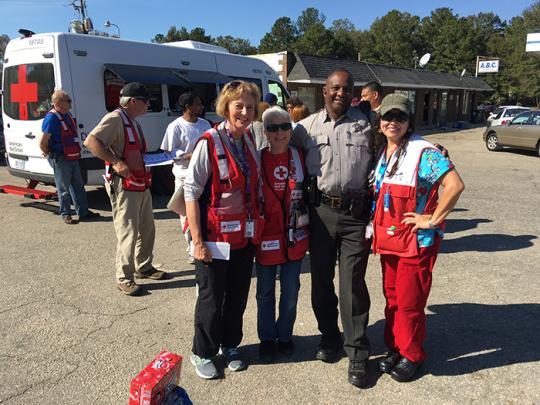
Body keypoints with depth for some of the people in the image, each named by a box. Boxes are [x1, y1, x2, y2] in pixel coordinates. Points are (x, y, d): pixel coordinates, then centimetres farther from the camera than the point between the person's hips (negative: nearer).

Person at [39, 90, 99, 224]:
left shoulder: (67, 115, 9)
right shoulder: (51, 118, -17)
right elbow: (42, 143, -18)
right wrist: (52, 155, -4)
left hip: (73, 157, 8)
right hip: (61, 160, -8)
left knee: (78, 186, 13)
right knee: (64, 189, 3)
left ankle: (83, 212, 23)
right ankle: (66, 215, 17)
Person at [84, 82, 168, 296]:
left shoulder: (133, 122, 17)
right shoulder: (115, 119, -13)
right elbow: (91, 141, -24)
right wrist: (116, 162, -29)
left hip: (142, 185, 10)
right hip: (124, 185, -10)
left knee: (147, 229, 18)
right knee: (128, 233, -5)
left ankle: (143, 267, 34)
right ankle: (124, 279, 7)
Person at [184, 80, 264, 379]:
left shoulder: (249, 141, 6)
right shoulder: (209, 143, -14)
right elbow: (191, 192, -15)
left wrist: (257, 226, 12)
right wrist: (197, 240, -18)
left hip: (245, 235, 6)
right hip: (216, 236, -6)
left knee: (238, 294, 17)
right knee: (211, 298, 7)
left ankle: (230, 346, 38)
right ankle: (202, 353, 29)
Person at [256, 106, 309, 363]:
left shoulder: (299, 157, -1)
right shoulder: (257, 159, -6)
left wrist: (304, 220, 5)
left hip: (294, 236, 2)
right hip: (266, 236, -1)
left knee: (291, 292, 12)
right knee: (265, 293, 13)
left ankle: (285, 335, 34)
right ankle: (267, 339, 32)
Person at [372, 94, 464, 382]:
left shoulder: (424, 152, -15)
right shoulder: (379, 151, 8)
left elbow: (455, 185, -23)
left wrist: (433, 220, -19)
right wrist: (376, 224, 10)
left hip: (416, 239, -6)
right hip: (386, 238, 7)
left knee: (409, 302, 3)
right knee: (392, 297, 16)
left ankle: (411, 356, 23)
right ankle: (394, 348, 33)